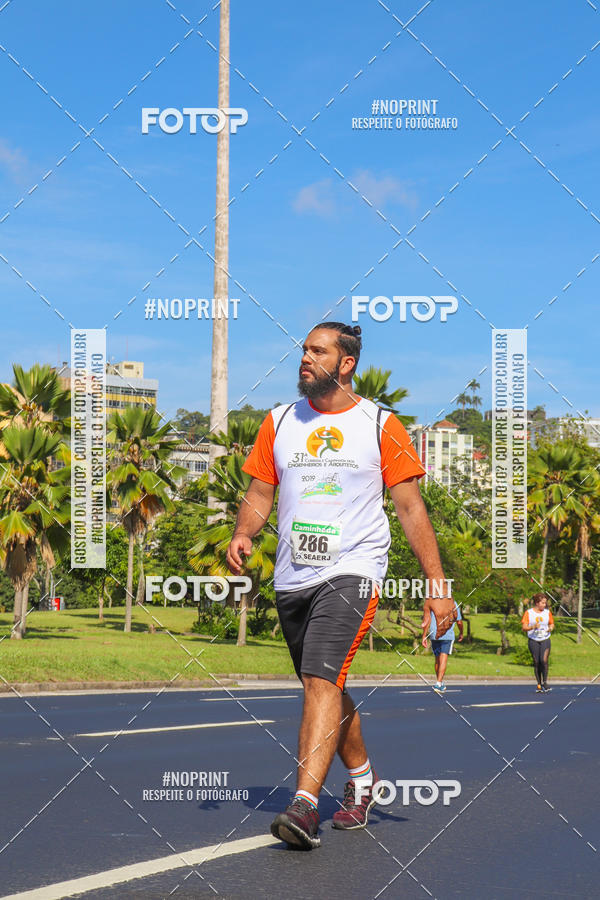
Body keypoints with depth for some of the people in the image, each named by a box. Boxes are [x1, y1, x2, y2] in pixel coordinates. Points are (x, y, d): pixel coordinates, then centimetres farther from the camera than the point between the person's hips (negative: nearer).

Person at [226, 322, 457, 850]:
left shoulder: (381, 426, 0)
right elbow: (261, 493, 15)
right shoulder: (280, 421, 11)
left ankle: (305, 805, -28)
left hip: (353, 572, -5)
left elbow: (411, 508, 2)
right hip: (292, 578, 5)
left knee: (322, 679, -21)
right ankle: (362, 778, 37)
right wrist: (243, 535, -6)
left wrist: (438, 585, -2)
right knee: (327, 687, 14)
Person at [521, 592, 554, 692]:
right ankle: (539, 685, 11)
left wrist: (551, 628, -5)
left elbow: (551, 624, 18)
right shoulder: (528, 613, -2)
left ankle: (545, 682, -5)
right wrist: (533, 627, -21)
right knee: (536, 662, 2)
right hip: (533, 640, -1)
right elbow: (524, 627, -3)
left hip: (545, 640, 1)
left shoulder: (547, 612, 6)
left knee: (544, 660, -16)